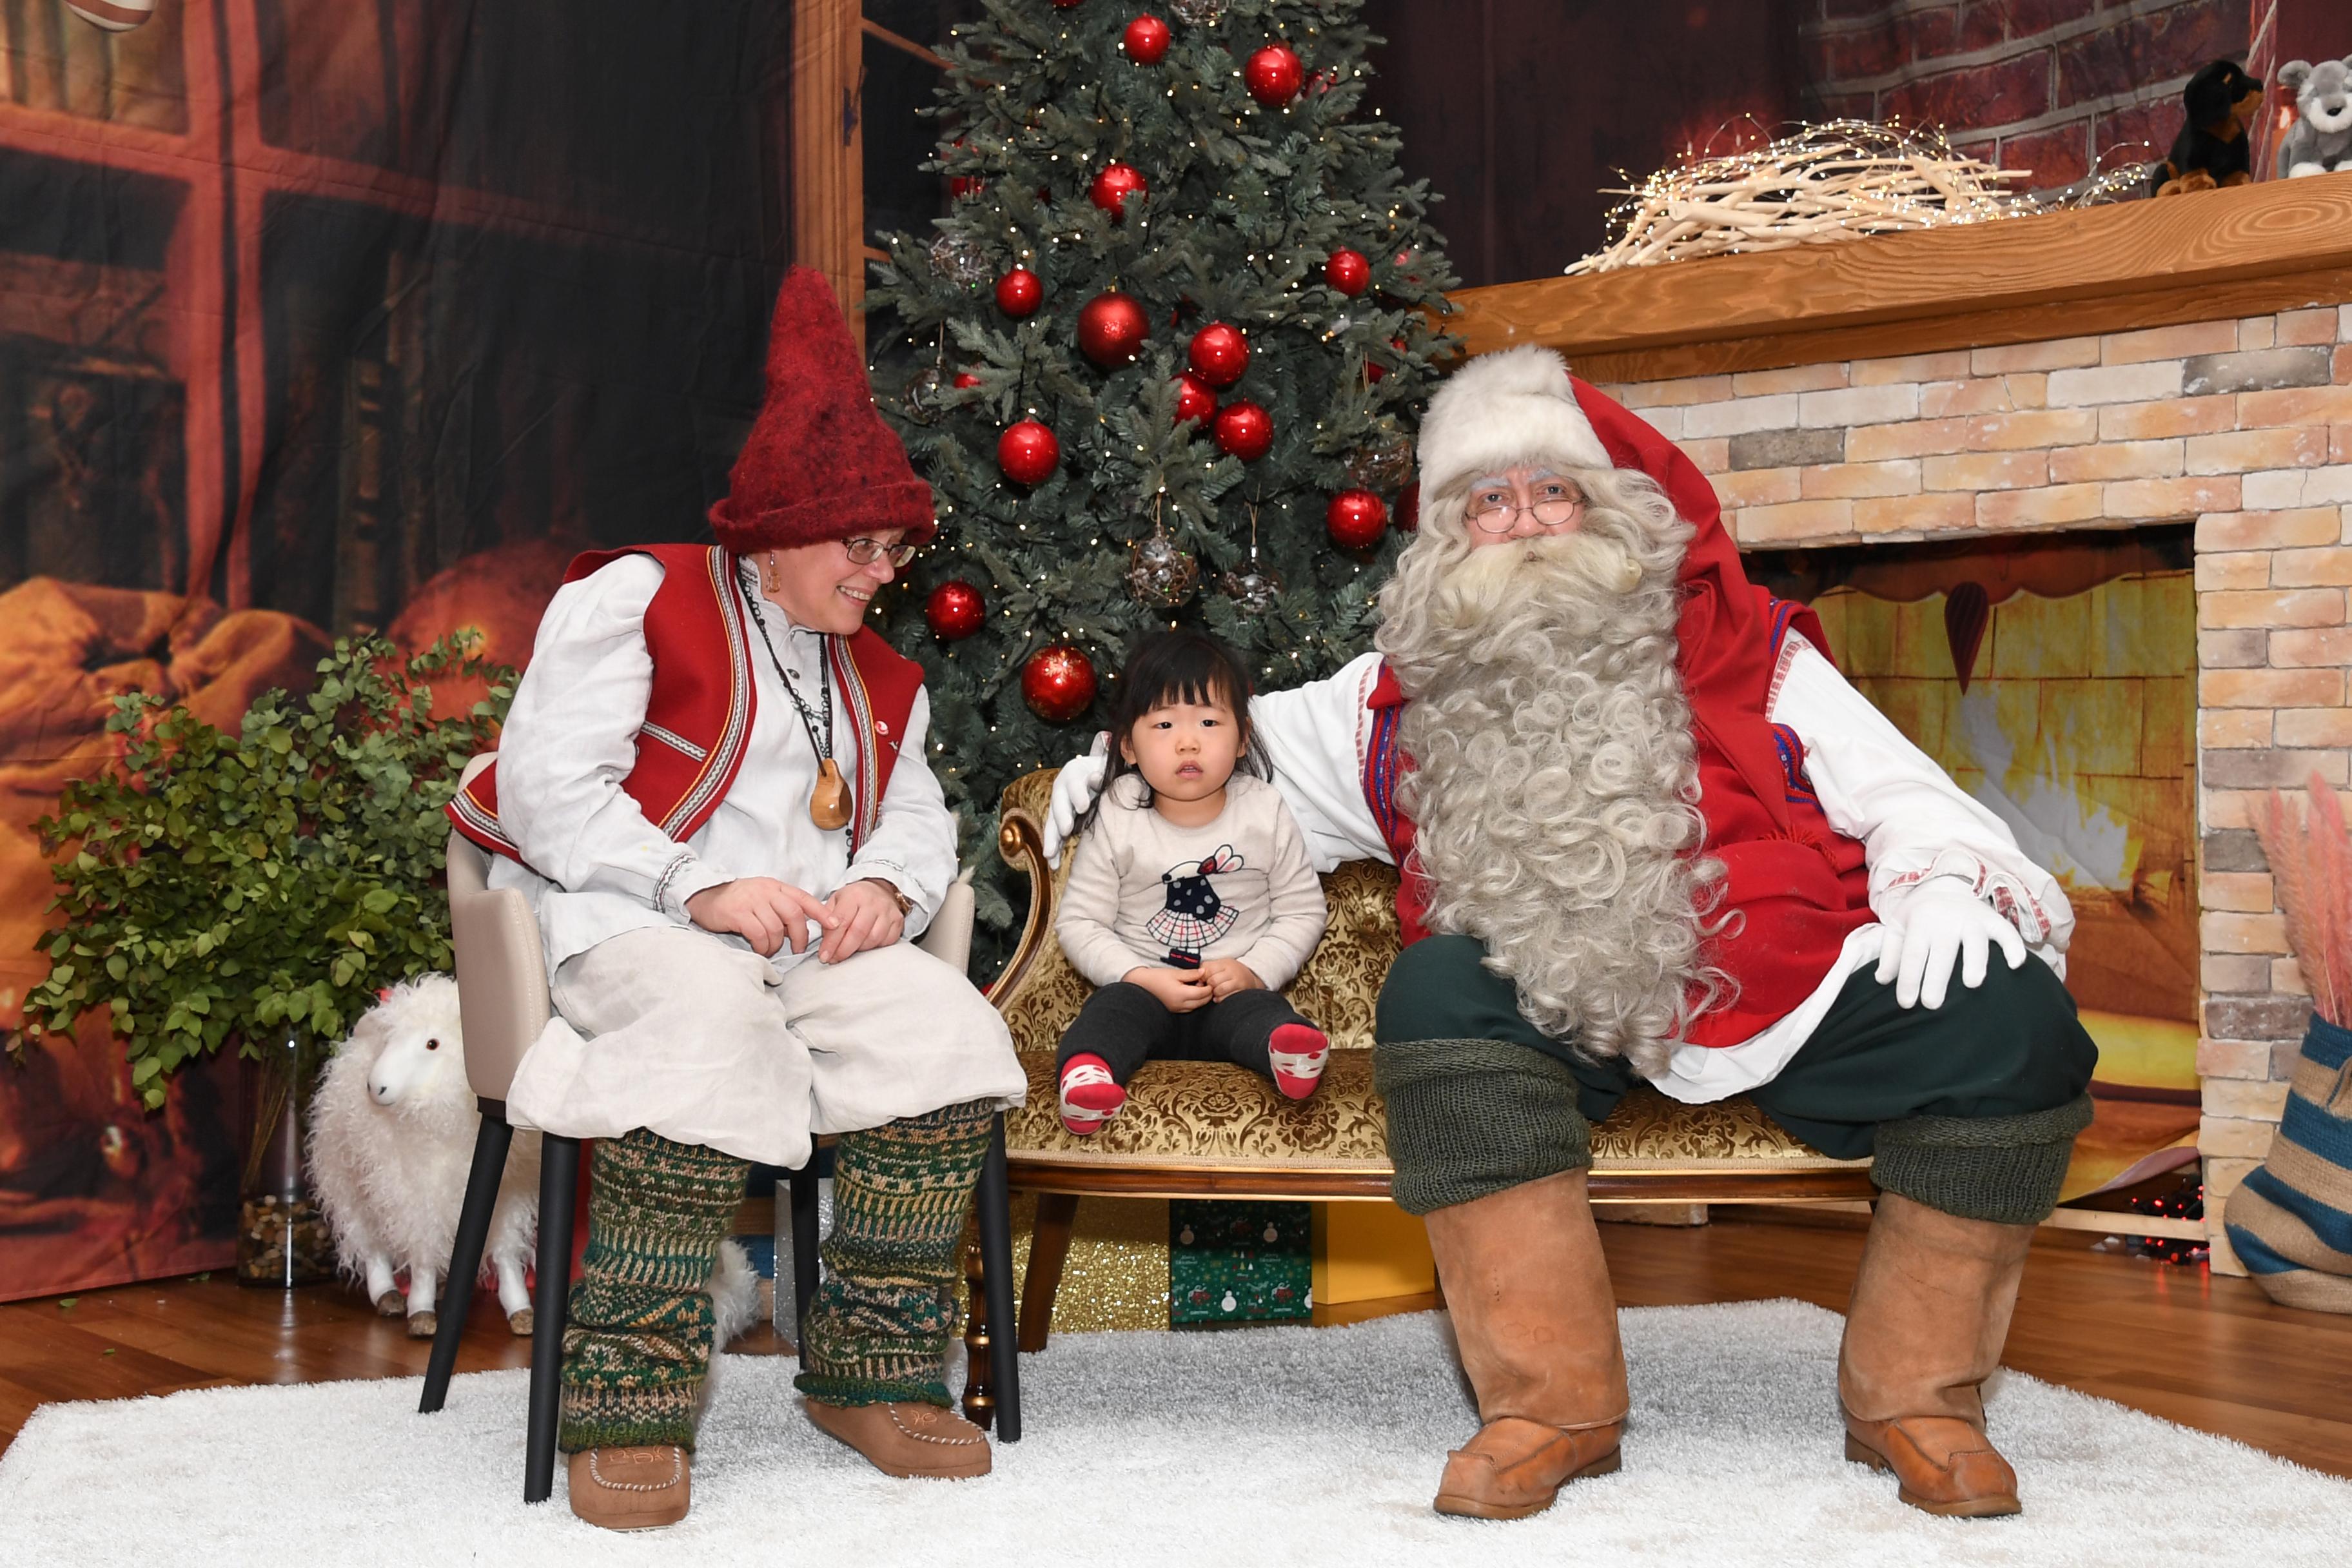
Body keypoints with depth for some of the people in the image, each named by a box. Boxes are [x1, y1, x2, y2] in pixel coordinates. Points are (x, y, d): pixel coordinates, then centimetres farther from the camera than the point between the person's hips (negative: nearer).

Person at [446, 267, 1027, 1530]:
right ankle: (630, 1401, -33)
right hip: (627, 917, -6)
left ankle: (871, 1370, -12)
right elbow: (548, 783, -6)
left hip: (812, 942, 6)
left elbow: (917, 816, 21)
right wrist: (701, 887, -18)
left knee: (947, 1031, -24)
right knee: (709, 1025, -40)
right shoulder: (637, 597, 5)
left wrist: (887, 886, -6)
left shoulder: (877, 679, 27)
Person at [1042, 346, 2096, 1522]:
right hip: (1549, 1020, 0)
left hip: (1780, 1001, 0)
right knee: (1438, 989, -32)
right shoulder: (1405, 699, 19)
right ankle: (1554, 1405, -24)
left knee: (2009, 1018, -22)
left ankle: (1913, 1397, -5)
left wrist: (1943, 883, -9)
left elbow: (1900, 795, 11)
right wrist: (1118, 758, 12)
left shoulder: (1747, 654, 16)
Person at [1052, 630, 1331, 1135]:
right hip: (1145, 987, 0)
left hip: (1235, 990, 0)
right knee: (1111, 1010, -31)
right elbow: (1079, 922, 0)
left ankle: (1289, 1054, -62)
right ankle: (1087, 1070, -59)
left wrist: (1256, 970, -10)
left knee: (1262, 1015, -31)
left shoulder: (1265, 812, 2)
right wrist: (1145, 979, -14)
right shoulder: (1117, 820, -1)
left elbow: (1303, 909, 7)